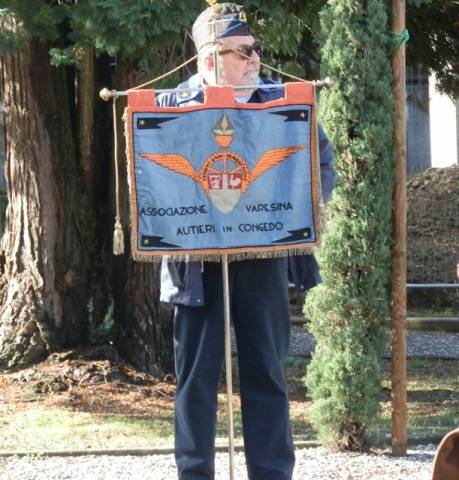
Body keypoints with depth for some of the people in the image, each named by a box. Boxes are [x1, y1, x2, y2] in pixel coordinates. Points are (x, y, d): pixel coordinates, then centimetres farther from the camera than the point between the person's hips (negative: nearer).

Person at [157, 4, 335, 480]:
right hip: (196, 258, -1)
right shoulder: (172, 108, -1)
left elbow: (322, 163, 10)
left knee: (266, 371, 5)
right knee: (196, 373, 4)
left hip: (263, 256, 1)